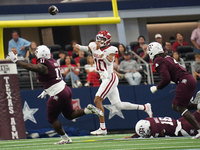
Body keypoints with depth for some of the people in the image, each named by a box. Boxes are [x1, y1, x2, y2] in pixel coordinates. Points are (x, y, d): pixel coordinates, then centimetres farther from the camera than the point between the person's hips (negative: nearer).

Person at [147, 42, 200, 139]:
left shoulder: (158, 61, -7)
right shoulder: (167, 58, 21)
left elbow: (166, 79, -15)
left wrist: (157, 88, -1)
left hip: (185, 82, -9)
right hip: (190, 80, 9)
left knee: (180, 108, -7)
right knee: (175, 106, 14)